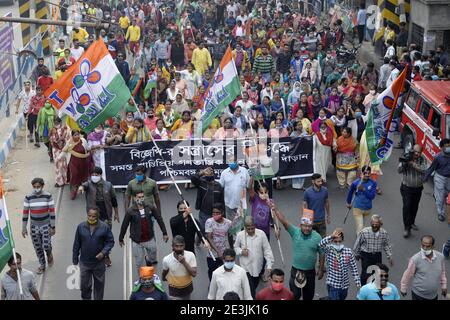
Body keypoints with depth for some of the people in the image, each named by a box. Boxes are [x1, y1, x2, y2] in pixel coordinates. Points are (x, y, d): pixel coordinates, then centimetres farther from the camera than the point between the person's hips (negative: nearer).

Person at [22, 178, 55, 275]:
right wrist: (24, 228, 0)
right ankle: (42, 265, 29)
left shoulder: (48, 196, -11)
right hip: (34, 226, 2)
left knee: (46, 246, -9)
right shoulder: (28, 197, -7)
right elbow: (25, 213, -1)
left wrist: (53, 227, -10)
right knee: (37, 248, 10)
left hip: (46, 225, -2)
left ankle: (49, 254, 27)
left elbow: (52, 212, -8)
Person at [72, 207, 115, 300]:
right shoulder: (81, 227, -7)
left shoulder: (104, 227, -11)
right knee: (85, 285, 10)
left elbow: (110, 241, -4)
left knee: (99, 284, 15)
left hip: (99, 262, 0)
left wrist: (104, 252, -18)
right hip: (84, 262, 1)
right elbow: (77, 243, 1)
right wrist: (75, 258, 5)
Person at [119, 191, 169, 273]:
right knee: (139, 263, 7)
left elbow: (159, 219, 1)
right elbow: (124, 226, -3)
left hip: (150, 239, 2)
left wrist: (164, 233, 2)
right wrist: (121, 239, 5)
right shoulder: (130, 211, -13)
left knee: (153, 259, 17)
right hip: (137, 241, -2)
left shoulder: (150, 207, -8)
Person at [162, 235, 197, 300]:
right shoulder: (167, 259, -23)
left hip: (187, 288, 2)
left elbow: (194, 274, -25)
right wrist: (164, 278, 19)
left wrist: (184, 262, -37)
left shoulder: (190, 255, -23)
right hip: (174, 290, -2)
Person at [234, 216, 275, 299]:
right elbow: (236, 247, 7)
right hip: (246, 268, -2)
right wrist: (241, 251, -15)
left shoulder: (261, 234, -10)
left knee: (254, 287, 22)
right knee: (250, 290, -5)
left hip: (258, 267, 2)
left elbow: (267, 250, -5)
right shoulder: (240, 235, -10)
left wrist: (269, 265, -9)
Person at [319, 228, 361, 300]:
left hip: (345, 285, 4)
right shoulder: (329, 250, -9)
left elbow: (354, 268, 2)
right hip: (333, 285, -4)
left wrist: (358, 282, 0)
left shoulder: (348, 251, -4)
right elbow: (321, 244, -31)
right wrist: (331, 236, -40)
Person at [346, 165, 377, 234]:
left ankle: (358, 233, 55)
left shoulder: (373, 183, -13)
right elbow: (350, 193, 3)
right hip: (358, 208, -3)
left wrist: (363, 189, -33)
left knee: (362, 224, 28)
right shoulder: (355, 183, -16)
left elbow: (372, 196, -20)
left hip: (367, 209, 3)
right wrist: (348, 203, 17)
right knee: (360, 227, -11)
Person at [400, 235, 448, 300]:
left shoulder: (440, 257, -11)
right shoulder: (415, 259, -24)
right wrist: (403, 289, 0)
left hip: (433, 295, 4)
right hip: (419, 295, -4)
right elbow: (407, 275, -10)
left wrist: (443, 286, 16)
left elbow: (442, 272, 7)